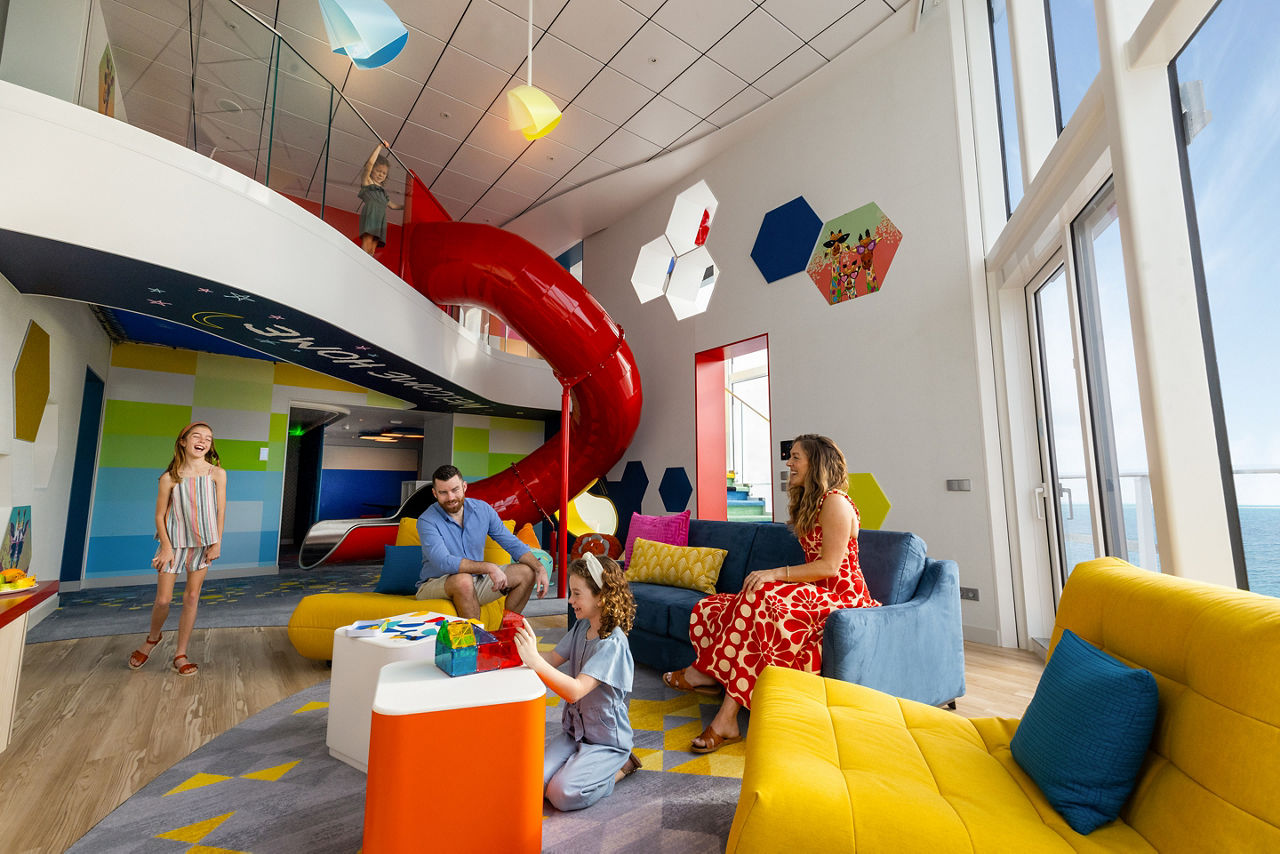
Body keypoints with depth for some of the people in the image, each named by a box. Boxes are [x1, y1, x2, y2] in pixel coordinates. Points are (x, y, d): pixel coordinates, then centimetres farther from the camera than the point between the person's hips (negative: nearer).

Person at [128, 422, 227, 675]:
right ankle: (152, 638, 36)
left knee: (191, 597, 7)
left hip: (203, 543, 1)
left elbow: (220, 511, -2)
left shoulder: (217, 474, -5)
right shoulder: (169, 478, -6)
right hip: (175, 541, 0)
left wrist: (217, 543, -4)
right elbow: (160, 515, -1)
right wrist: (166, 547, -7)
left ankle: (181, 654, 18)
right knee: (163, 599, 3)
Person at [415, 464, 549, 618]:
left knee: (526, 572, -8)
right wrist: (489, 567, -36)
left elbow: (513, 544, 1)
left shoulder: (482, 509, -2)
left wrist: (540, 568, -14)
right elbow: (444, 562, -29)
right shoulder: (427, 521, -16)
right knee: (463, 580, -36)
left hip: (476, 580, 5)